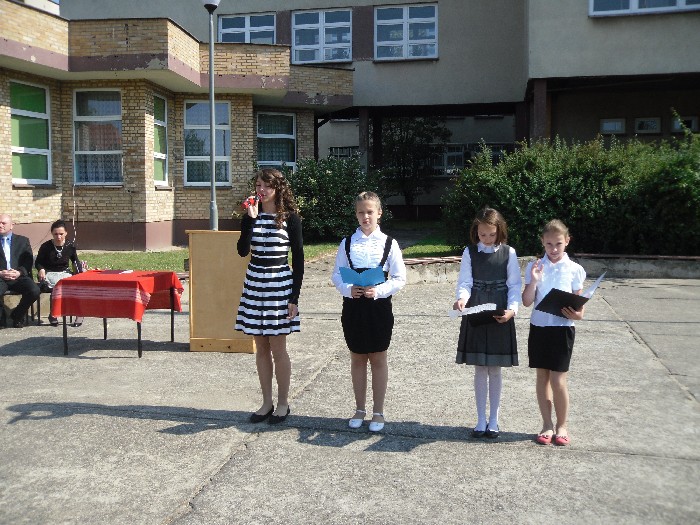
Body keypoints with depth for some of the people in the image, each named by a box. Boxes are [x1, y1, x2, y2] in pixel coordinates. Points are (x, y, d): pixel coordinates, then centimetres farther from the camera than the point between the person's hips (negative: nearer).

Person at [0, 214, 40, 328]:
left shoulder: (23, 240, 18)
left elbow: (29, 261, 9)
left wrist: (19, 272, -10)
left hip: (19, 276, 1)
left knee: (34, 291, -28)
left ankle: (17, 315, 0)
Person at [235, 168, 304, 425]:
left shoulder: (290, 218, -4)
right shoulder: (250, 216, 6)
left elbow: (298, 258, -3)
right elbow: (242, 250, -8)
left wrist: (295, 297, -7)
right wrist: (251, 218, -15)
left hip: (280, 283, -4)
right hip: (254, 283, 4)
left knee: (278, 348, 1)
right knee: (261, 347, 10)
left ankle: (283, 403, 16)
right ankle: (266, 402, 22)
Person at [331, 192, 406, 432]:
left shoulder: (389, 243, -3)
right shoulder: (347, 242, 3)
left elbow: (399, 279, -4)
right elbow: (336, 274, 4)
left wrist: (378, 290, -18)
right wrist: (348, 289, -15)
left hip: (379, 305, -2)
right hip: (353, 305, 2)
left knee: (378, 359, 8)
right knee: (357, 358, 12)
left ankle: (378, 412, 21)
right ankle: (360, 409, 27)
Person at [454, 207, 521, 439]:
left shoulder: (508, 253, -1)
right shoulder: (470, 253, 1)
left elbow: (515, 285, -1)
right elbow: (465, 283, -3)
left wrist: (512, 309, -17)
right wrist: (462, 298, -25)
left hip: (500, 317, -1)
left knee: (495, 369, 7)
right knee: (480, 369, 7)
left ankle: (493, 420, 20)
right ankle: (481, 420, 18)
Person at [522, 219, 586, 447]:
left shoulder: (574, 270, -1)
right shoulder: (535, 267, 1)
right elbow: (527, 301, -3)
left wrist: (576, 314, -19)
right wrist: (534, 280, -17)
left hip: (562, 328, -2)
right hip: (538, 327, 2)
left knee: (558, 380, -2)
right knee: (542, 377, 9)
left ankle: (562, 426, 18)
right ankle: (547, 425, 22)